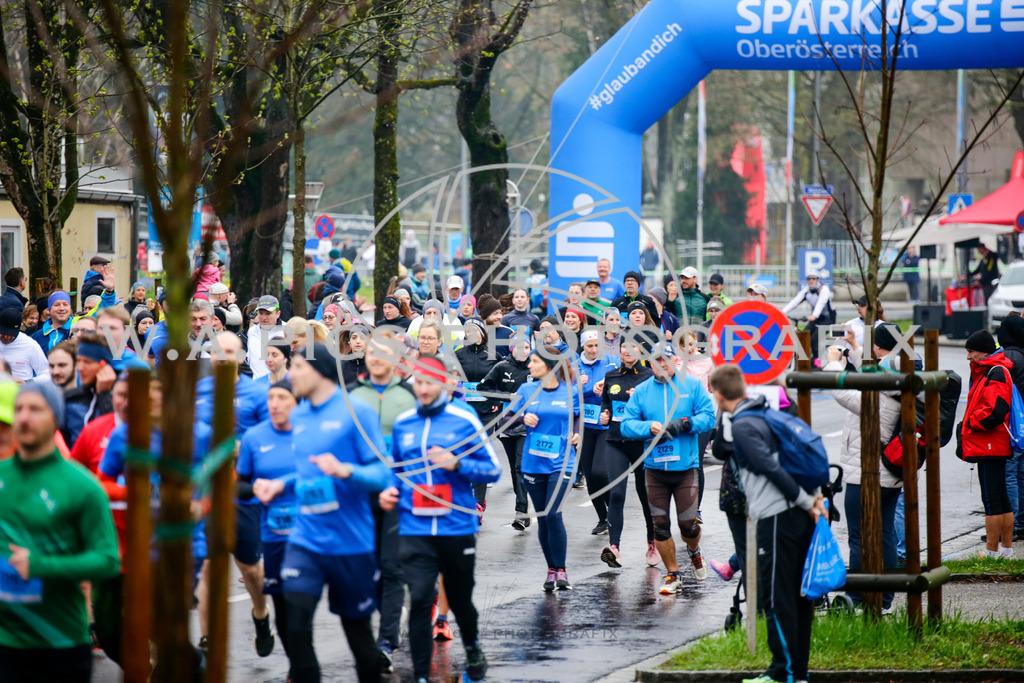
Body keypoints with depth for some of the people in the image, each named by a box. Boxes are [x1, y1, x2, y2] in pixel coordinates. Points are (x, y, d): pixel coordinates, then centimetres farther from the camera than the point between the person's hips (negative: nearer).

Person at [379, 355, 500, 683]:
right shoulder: (403, 423, 7)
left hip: (457, 527, -1)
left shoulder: (465, 420, -3)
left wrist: (456, 463, -18)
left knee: (460, 599, 13)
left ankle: (472, 648, 43)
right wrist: (391, 489, 3)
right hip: (415, 530, 1)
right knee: (419, 600, -11)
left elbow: (493, 470, -3)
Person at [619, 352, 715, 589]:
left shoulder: (691, 385, 2)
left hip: (686, 466, -2)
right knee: (660, 524, 3)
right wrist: (649, 427, -15)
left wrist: (683, 424, -18)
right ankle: (673, 575, 17)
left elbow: (708, 417, -3)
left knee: (688, 523, -2)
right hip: (655, 468, 2)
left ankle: (694, 551, 33)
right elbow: (626, 425, 2)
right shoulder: (641, 391, 6)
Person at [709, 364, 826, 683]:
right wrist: (813, 496, 10)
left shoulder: (741, 427, -10)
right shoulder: (765, 415, 18)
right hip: (799, 516, 9)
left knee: (775, 597, -3)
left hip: (776, 517, -9)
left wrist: (806, 501, -12)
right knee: (799, 594, 12)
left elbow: (772, 468, -17)